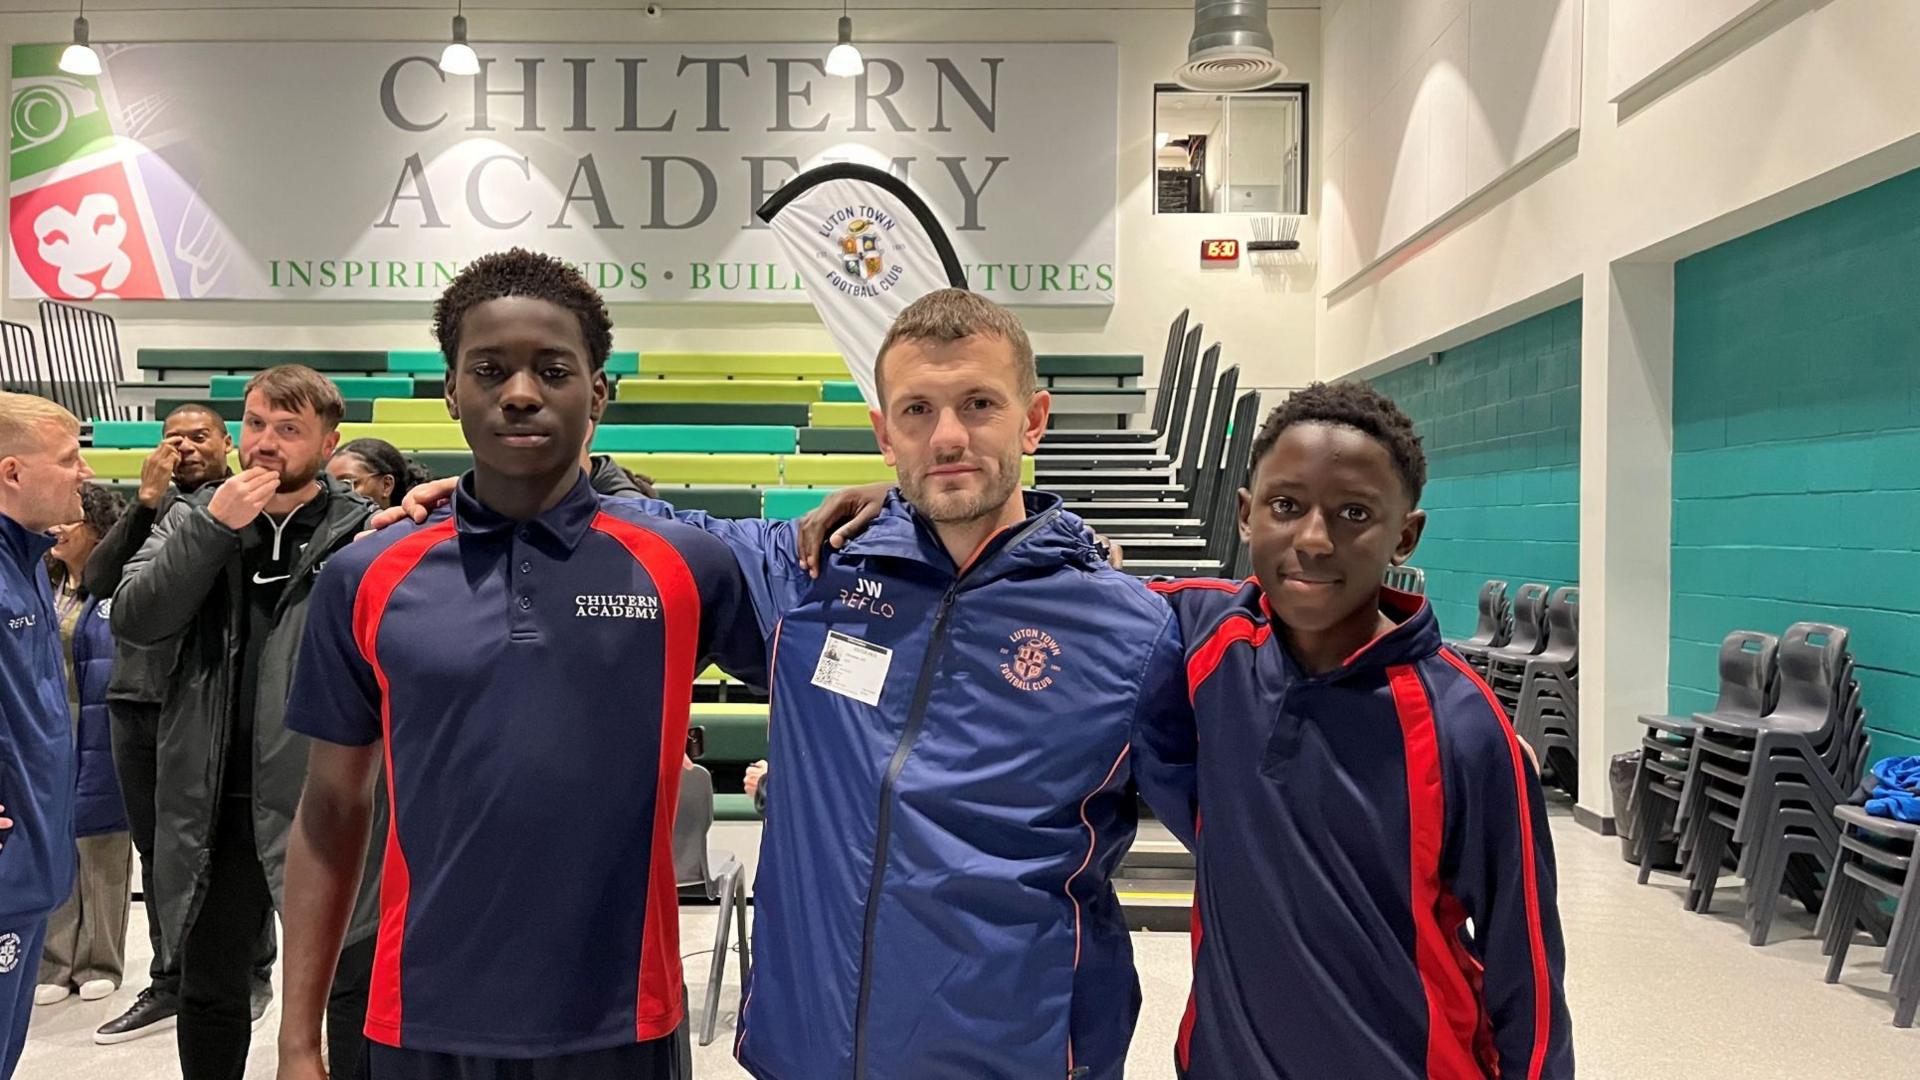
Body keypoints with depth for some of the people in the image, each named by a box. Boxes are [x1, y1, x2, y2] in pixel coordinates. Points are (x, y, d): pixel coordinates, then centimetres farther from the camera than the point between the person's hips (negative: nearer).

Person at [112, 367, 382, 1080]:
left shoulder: (364, 532, -4)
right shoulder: (195, 519, 7)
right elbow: (134, 621, -7)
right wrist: (213, 528, -14)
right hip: (217, 801, 4)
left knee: (355, 985, 7)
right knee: (210, 989, 19)